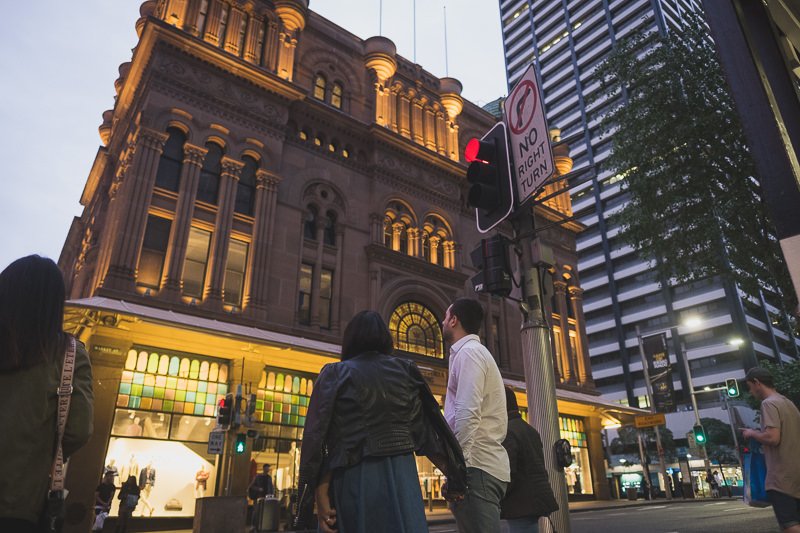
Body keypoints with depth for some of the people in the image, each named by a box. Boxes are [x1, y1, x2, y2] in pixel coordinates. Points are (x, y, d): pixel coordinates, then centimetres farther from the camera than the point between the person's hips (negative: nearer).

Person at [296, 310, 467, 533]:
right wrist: (453, 476, 11)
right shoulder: (406, 371, 8)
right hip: (402, 475, 2)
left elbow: (319, 436, -7)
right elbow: (427, 429, 6)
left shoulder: (334, 374, 3)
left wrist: (322, 497, -9)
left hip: (354, 479, -1)